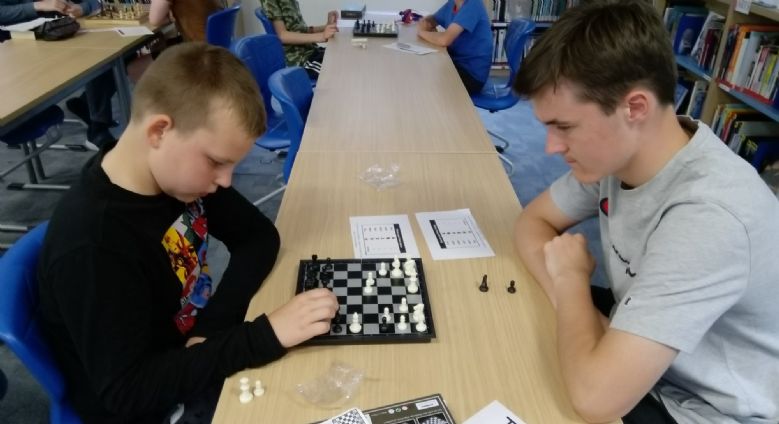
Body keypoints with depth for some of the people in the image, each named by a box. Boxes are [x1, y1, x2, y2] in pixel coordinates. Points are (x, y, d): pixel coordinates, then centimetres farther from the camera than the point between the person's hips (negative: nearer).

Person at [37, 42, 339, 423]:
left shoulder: (181, 166, -11)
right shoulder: (92, 245, -32)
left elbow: (257, 235, -4)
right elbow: (126, 391, -29)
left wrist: (213, 327, -19)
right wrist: (267, 335, -35)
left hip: (196, 345, 6)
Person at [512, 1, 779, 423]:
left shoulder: (707, 215, -36)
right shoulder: (619, 150, -13)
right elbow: (533, 220, 0)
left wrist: (570, 278, -21)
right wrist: (569, 301, -18)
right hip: (640, 357, 6)